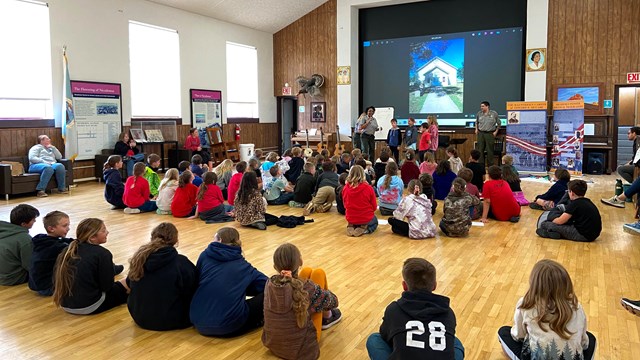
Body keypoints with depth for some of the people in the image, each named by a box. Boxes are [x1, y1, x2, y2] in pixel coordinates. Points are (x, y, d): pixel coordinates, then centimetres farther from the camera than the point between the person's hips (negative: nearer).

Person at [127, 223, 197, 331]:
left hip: (140, 318, 6)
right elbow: (193, 292, -9)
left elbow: (130, 284, 11)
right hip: (170, 321, -6)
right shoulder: (181, 263, -21)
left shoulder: (139, 257, -7)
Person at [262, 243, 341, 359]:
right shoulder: (307, 288, -26)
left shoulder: (269, 284, -14)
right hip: (301, 348, -4)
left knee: (307, 271, 11)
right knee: (318, 273, 5)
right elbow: (333, 302, -4)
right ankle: (327, 317, 33)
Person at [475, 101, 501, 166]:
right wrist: (476, 129, 11)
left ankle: (490, 165, 7)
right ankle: (481, 164, 13)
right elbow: (476, 122, 23)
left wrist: (496, 131, 1)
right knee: (480, 149, 4)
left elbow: (499, 123, 7)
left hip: (490, 133, -3)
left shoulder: (494, 114, -3)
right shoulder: (479, 114, 5)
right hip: (481, 133, 3)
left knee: (490, 150, -1)